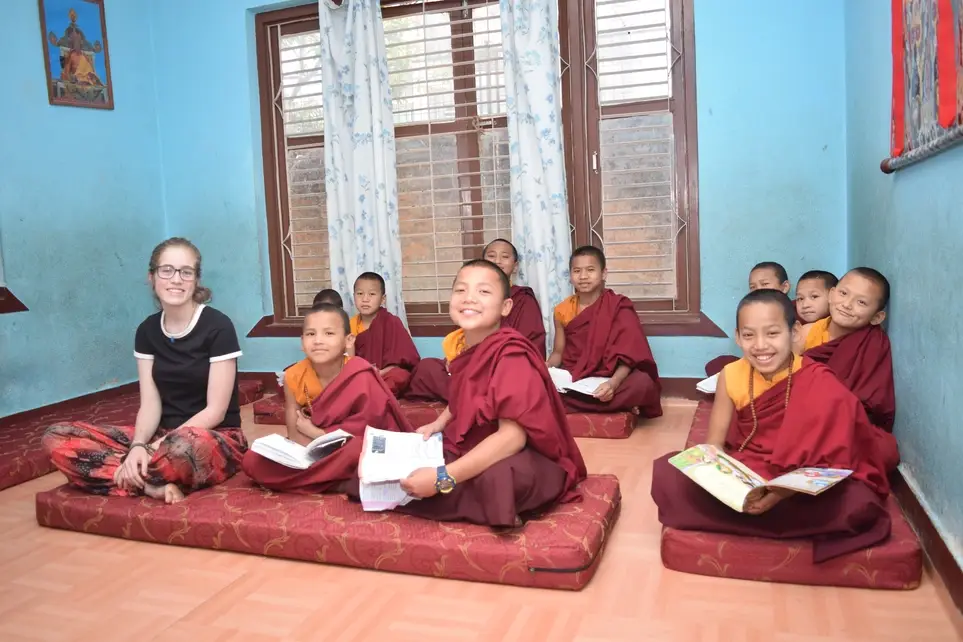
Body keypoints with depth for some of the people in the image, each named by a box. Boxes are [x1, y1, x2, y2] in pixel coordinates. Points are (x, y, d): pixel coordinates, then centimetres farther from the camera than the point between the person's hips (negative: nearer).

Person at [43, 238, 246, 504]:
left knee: (183, 447, -44)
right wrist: (138, 446, -20)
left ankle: (134, 476, -14)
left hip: (216, 440, -6)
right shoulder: (147, 331, 6)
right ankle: (154, 484, -22)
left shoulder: (218, 327, -11)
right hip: (164, 436, 7)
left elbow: (215, 410, -13)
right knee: (57, 437, -13)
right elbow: (150, 404, 0)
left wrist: (157, 449, -19)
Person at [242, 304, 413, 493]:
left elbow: (367, 432, -19)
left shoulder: (361, 378, -20)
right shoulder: (294, 377, -9)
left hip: (361, 452, -5)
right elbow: (294, 435, -6)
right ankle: (342, 484, -19)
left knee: (358, 450, -40)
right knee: (252, 461, -16)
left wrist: (312, 431, -14)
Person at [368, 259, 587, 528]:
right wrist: (439, 423, 5)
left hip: (525, 462, -9)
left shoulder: (512, 358, -22)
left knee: (495, 479, -43)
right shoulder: (470, 350, 3)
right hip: (473, 451, 9)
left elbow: (512, 436, -32)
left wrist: (443, 478, -34)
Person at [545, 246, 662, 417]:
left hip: (607, 379, -3)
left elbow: (628, 354, -13)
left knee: (642, 383, -32)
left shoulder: (618, 307, -5)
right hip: (572, 379, 3)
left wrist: (613, 383, -33)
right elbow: (558, 352, 11)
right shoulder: (563, 310, 5)